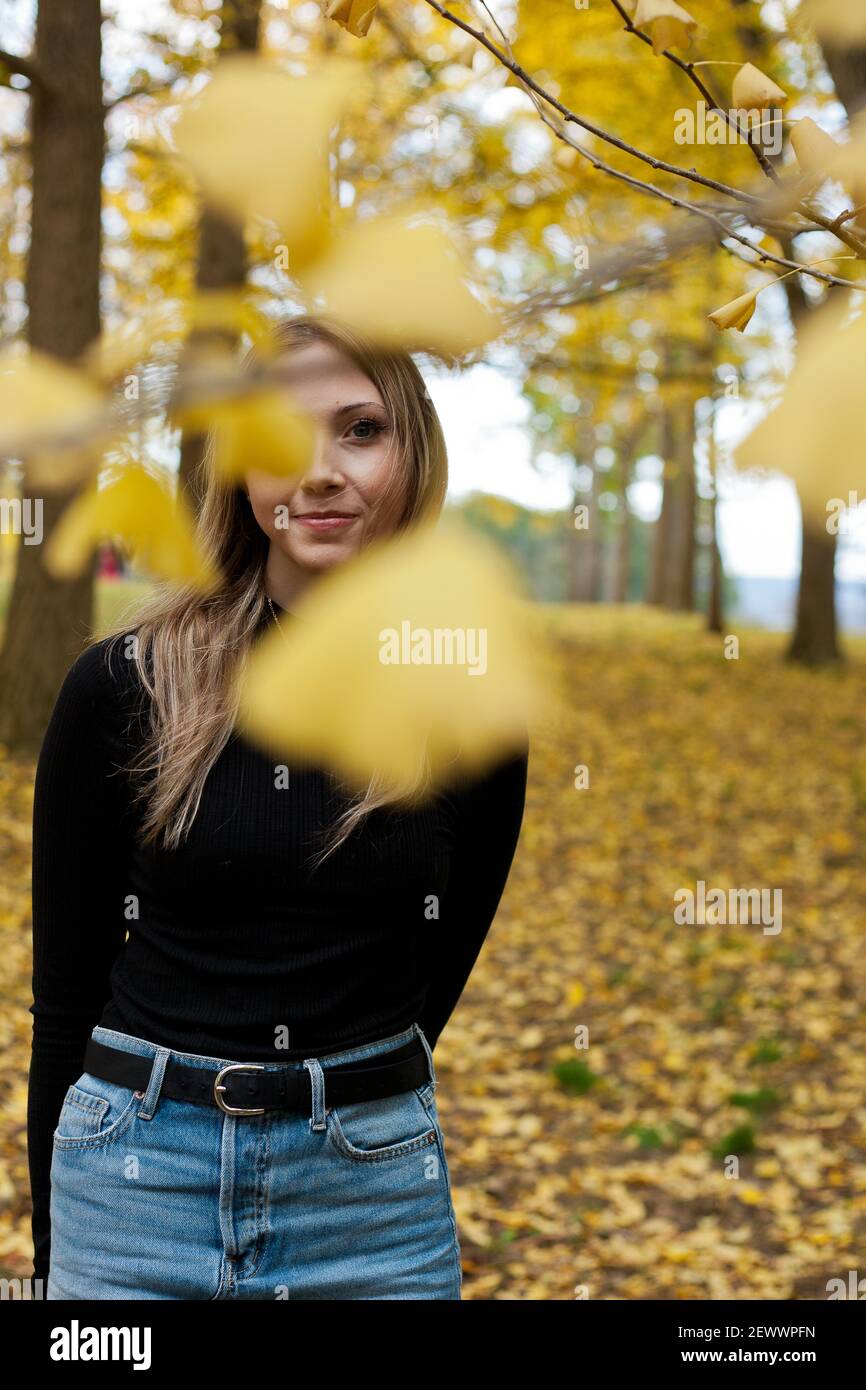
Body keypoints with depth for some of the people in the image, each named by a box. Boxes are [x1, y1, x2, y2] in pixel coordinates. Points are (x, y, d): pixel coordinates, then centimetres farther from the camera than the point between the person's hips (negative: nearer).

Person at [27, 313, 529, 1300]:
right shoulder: (118, 687, -6)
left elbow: (439, 970, 7)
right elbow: (63, 985, 0)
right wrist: (51, 1245, 4)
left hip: (376, 1181, 1)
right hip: (138, 1175, 0)